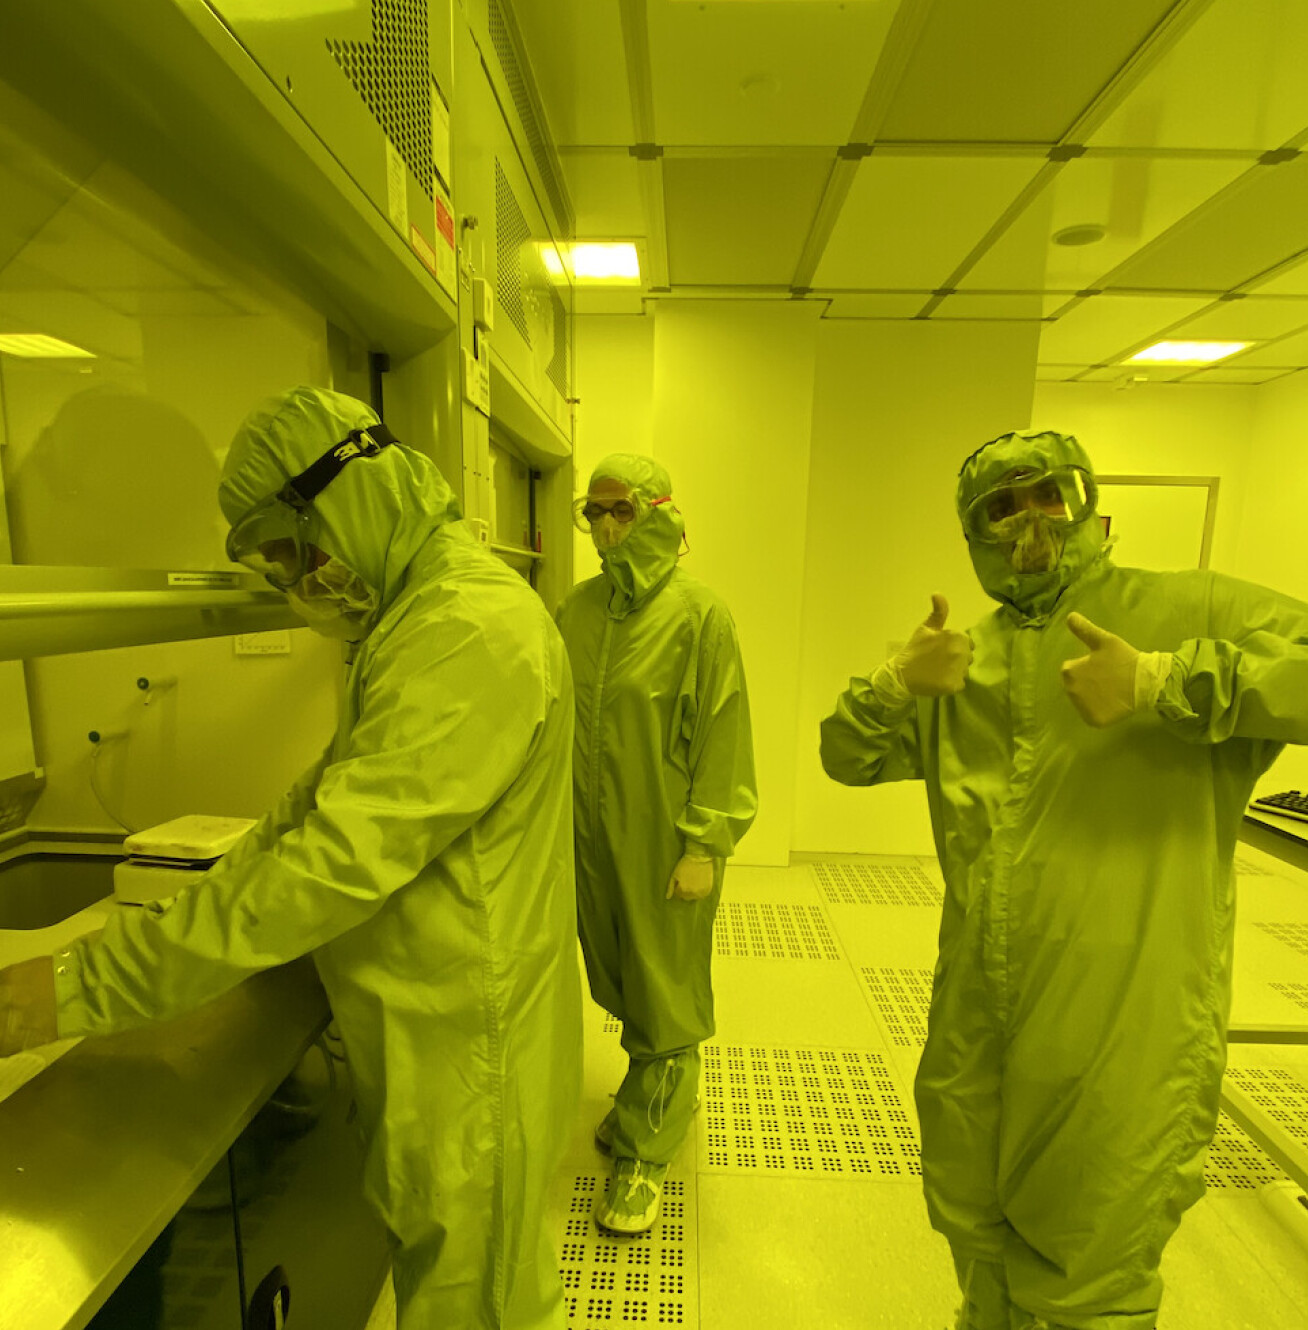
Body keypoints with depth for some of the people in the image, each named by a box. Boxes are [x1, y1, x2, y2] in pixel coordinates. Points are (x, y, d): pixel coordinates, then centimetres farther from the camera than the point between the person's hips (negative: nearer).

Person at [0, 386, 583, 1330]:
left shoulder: (470, 634, -27)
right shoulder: (416, 614, 7)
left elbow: (338, 858, -29)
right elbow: (332, 792, 14)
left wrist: (87, 987, -20)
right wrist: (213, 896, 6)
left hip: (466, 1036, -9)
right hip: (428, 1015, 9)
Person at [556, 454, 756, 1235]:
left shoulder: (699, 614, -11)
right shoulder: (577, 609, 4)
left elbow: (723, 738, -12)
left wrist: (704, 845, -14)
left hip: (666, 841, -5)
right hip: (593, 834, 6)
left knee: (665, 997, 10)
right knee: (617, 982, 21)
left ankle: (645, 1150, 31)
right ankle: (658, 1096, 48)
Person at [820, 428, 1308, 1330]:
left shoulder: (1190, 612, -5)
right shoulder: (960, 661, 8)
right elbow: (845, 758, 7)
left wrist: (1164, 682, -24)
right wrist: (897, 683, -11)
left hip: (1126, 1029, -4)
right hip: (976, 1020, 5)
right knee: (976, 1231, 27)